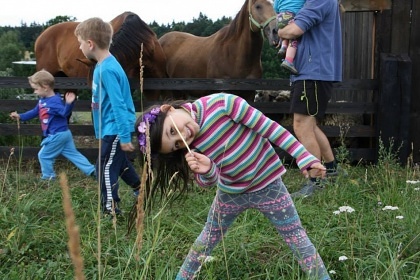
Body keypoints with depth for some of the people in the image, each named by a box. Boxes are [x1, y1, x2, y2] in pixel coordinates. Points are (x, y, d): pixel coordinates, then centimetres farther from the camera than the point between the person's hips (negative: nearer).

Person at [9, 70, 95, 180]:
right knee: (73, 154, 13)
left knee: (43, 155, 5)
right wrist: (20, 116, 20)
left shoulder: (55, 101, -23)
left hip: (57, 135, -10)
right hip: (63, 134, 10)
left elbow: (65, 113, -33)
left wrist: (69, 103, -51)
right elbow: (35, 112, 21)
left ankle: (48, 177, 19)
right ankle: (91, 170, 12)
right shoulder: (42, 100, 8)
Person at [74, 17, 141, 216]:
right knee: (119, 162, 25)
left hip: (114, 129, -10)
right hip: (112, 127, 10)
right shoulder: (104, 65, 6)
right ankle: (140, 190, 41)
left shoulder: (107, 70, -24)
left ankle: (110, 211, 7)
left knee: (105, 168, -2)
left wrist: (124, 136, -24)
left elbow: (118, 105, -25)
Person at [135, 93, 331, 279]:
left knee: (295, 236, 4)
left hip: (267, 185, -3)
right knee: (209, 237, 18)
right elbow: (209, 181, -16)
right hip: (231, 192, 3)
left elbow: (268, 127, -24)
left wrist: (304, 157, -22)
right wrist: (207, 171, -40)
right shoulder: (189, 149, -17)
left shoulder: (221, 104, -29)